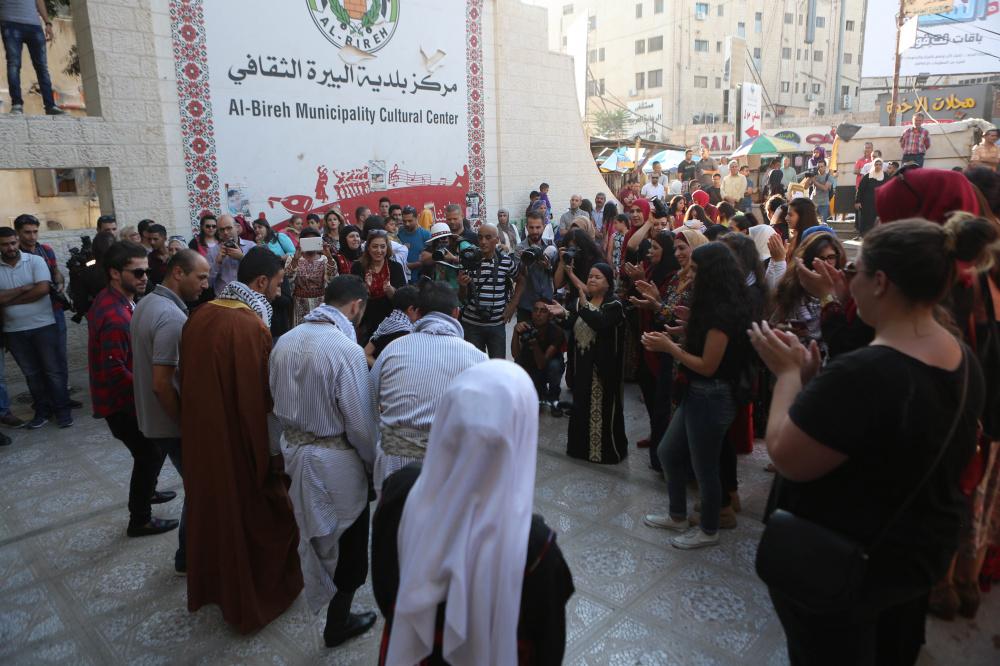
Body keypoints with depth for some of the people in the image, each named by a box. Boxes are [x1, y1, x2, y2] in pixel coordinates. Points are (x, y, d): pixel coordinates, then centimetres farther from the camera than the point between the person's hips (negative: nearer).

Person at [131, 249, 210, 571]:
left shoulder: (146, 304, 6)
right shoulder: (172, 318, -26)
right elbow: (162, 384, -28)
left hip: (151, 420, 9)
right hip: (172, 424, -9)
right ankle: (189, 555, 23)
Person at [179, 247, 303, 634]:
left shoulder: (200, 316, -2)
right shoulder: (252, 327, -26)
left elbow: (189, 380, 7)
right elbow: (261, 399, -23)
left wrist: (202, 420, 18)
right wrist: (274, 455, -12)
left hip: (200, 437, 8)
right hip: (239, 444, -7)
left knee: (212, 508, 25)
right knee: (255, 517, 13)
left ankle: (212, 583, 45)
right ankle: (259, 597, 31)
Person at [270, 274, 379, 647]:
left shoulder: (286, 340, -3)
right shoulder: (346, 349, -25)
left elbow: (277, 397, 6)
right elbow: (360, 423, -22)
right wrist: (375, 463, -6)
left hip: (292, 447, 7)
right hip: (334, 459, -7)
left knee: (313, 531, 29)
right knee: (347, 541, 14)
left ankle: (316, 587, 52)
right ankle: (337, 624, 30)